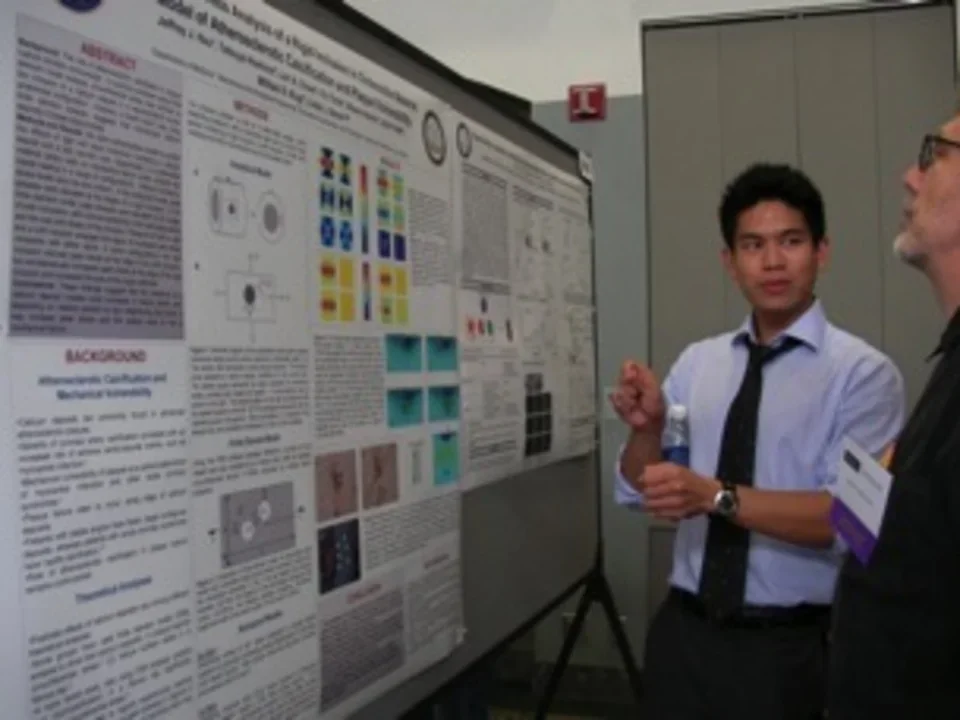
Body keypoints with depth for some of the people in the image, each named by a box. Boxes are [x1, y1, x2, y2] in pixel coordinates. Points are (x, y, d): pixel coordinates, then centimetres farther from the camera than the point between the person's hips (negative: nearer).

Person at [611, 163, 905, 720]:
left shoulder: (864, 372, -9)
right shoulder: (697, 362, 5)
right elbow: (637, 492, 5)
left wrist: (717, 496, -29)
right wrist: (647, 427, -14)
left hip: (790, 648, -3)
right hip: (683, 633, 4)